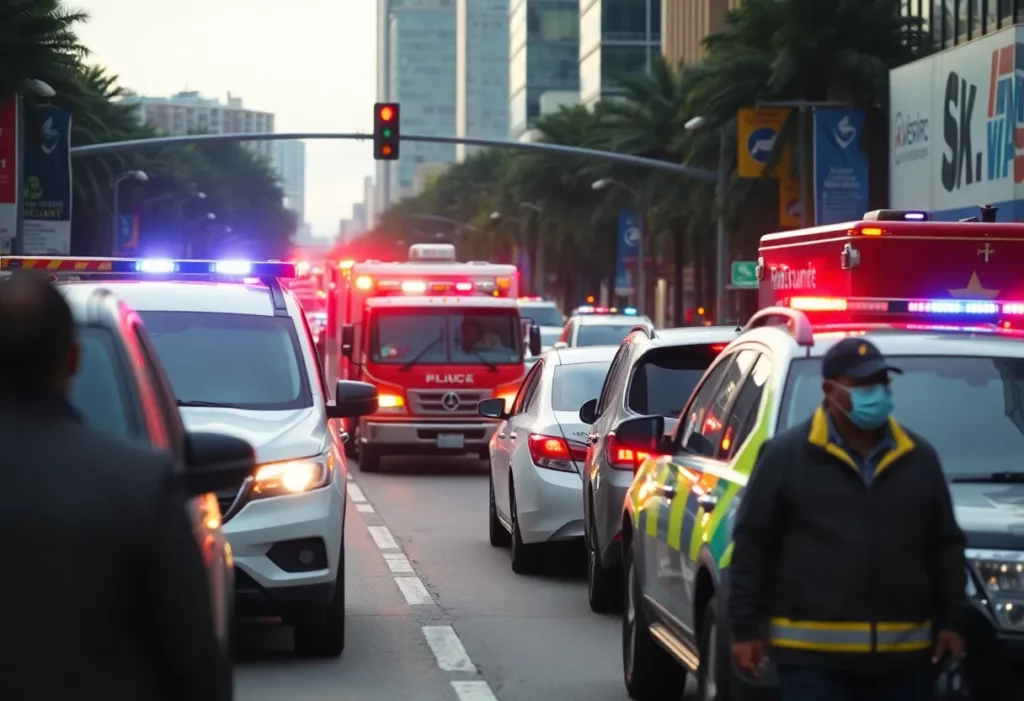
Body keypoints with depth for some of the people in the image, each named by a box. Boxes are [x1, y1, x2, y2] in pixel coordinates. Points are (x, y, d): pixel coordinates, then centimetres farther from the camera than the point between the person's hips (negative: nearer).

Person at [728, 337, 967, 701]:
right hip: (812, 655, -4)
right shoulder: (786, 456, -1)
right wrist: (745, 627, -3)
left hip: (904, 656, 4)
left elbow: (946, 546, 17)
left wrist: (951, 621, 10)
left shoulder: (920, 458, 11)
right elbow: (751, 545, 0)